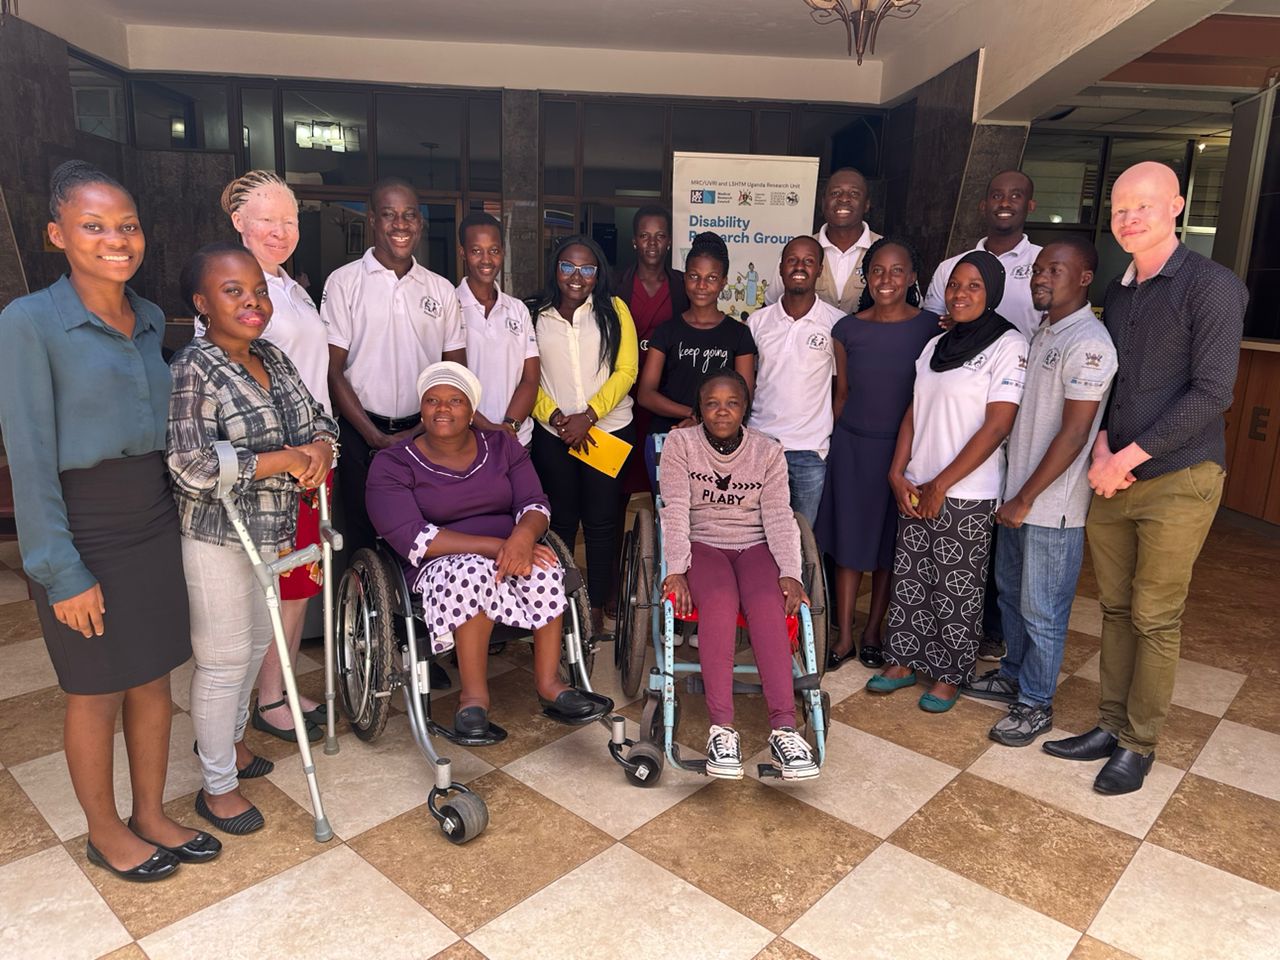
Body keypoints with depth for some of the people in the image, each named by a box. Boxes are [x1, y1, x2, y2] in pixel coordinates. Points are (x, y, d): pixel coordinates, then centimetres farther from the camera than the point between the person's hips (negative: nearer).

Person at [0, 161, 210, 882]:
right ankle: (106, 832, 33)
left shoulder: (151, 320, 5)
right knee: (98, 693, 11)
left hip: (156, 524, 5)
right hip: (84, 533, -5)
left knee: (154, 681, 15)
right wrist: (62, 571, -14)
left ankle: (152, 815, 35)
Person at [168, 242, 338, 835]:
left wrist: (321, 447, -12)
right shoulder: (191, 371, -19)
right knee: (223, 660, 5)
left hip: (269, 532, 8)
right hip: (216, 540, -8)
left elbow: (317, 419, 11)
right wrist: (283, 460, -22)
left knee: (256, 641, 21)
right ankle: (217, 785, 24)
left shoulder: (273, 358, 5)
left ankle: (227, 737, 45)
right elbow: (191, 469, -27)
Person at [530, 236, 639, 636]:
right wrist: (555, 416, -13)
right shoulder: (536, 316, 2)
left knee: (601, 522, 5)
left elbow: (626, 371, -5)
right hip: (554, 435, 1)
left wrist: (588, 415, -13)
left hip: (609, 430, -1)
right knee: (561, 521, 10)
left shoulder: (613, 310, 0)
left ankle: (597, 607, 17)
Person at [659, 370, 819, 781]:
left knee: (768, 605, -30)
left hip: (755, 546, 2)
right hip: (702, 543, -1)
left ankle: (784, 728, -36)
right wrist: (676, 570, -21)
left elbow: (779, 515, -3)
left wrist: (790, 573, -16)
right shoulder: (680, 443, -2)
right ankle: (721, 728, -36)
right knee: (719, 601, -34)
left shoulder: (768, 451, 3)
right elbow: (675, 511, -10)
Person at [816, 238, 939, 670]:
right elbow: (842, 390, 8)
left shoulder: (931, 327, -6)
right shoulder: (848, 329, 0)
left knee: (890, 544, 10)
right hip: (852, 445, 1)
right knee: (848, 539, 6)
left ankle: (872, 632, 26)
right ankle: (844, 636, 18)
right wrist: (843, 438, 10)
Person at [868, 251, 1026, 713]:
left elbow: (997, 425, -15)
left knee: (957, 589, 6)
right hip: (915, 488, 6)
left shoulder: (1008, 345, -9)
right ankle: (902, 662, 27)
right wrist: (898, 473, 0)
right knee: (908, 579, 12)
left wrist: (941, 484, -15)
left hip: (967, 496, -6)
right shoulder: (935, 345, 11)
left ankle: (948, 676, 22)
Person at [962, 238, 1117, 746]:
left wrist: (1026, 498, -17)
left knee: (1042, 610, 4)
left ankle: (1035, 704, 20)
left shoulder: (1088, 343, -17)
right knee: (1011, 592, 20)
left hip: (1053, 505, -8)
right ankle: (1013, 675, 37)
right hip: (1017, 494, 8)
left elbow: (1074, 432, -19)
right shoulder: (1044, 332, 10)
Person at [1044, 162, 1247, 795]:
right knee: (1116, 609, 12)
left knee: (1155, 619, 3)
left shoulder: (1212, 286, -9)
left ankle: (1139, 744, 17)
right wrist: (1100, 448, -1)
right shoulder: (1117, 293, 13)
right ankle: (1112, 725, 25)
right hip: (1110, 478, 6)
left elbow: (1210, 393, -15)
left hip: (1177, 480, -6)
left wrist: (1129, 457, -15)